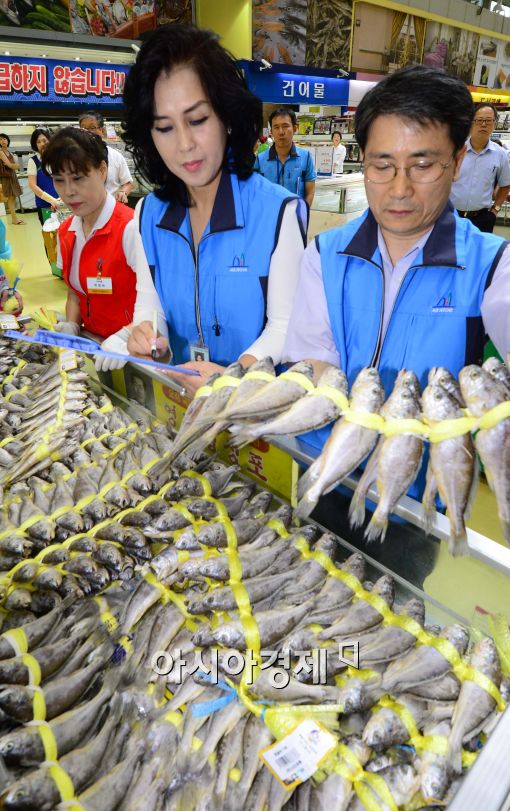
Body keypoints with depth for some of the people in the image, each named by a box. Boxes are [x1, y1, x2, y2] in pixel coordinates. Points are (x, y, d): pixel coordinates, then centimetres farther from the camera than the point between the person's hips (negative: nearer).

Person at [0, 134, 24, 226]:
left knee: (13, 197, 7)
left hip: (12, 175, 8)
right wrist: (15, 165, 3)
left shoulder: (8, 152, 15)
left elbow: (17, 165, 7)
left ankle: (14, 217, 10)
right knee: (11, 197, -8)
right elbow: (10, 165, -14)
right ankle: (14, 219, -8)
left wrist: (12, 164, -12)